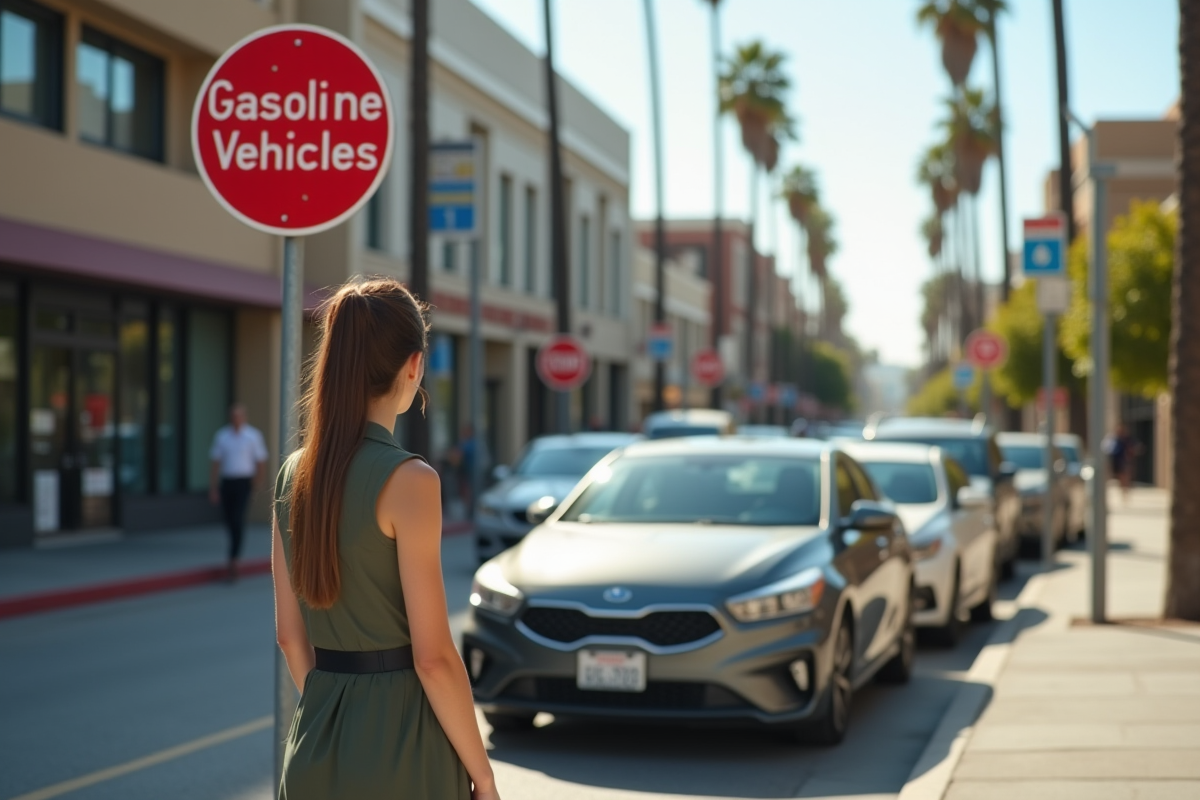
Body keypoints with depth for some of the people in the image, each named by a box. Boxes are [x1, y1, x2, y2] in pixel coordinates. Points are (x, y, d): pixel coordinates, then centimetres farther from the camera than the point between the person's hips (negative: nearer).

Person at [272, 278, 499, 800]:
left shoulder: (294, 475, 5)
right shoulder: (407, 480, -15)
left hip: (316, 743, 6)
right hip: (400, 748, -6)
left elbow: (290, 634, 11)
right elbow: (432, 657, -15)